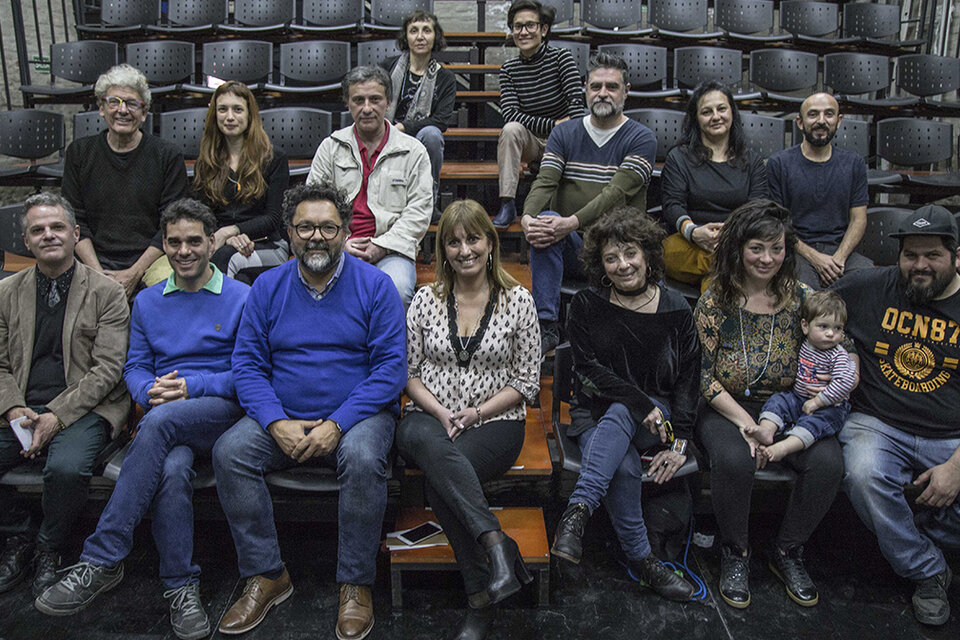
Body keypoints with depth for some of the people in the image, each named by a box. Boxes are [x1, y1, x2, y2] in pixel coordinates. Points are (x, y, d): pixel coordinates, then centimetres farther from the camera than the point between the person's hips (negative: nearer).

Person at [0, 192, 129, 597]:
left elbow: (107, 369, -7)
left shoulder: (107, 293, 0)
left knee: (66, 468, -32)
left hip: (84, 408, -4)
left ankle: (49, 550, -1)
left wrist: (56, 416, -16)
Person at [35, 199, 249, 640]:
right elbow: (135, 367, 17)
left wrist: (191, 386, -13)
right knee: (173, 467, -34)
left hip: (221, 412, -3)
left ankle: (101, 560, -30)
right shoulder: (147, 302, 19)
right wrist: (150, 390, -7)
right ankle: (181, 588, -22)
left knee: (161, 420, -36)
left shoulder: (241, 298, 5)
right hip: (163, 417, 3)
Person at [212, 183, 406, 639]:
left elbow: (391, 366, -9)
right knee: (229, 452, -22)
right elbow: (247, 363, 3)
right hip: (282, 417, 3)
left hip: (356, 415, -3)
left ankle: (356, 584, -15)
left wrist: (338, 423, -19)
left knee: (363, 459, -33)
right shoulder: (267, 287, 7)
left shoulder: (374, 285, -2)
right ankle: (267, 575, -8)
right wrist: (276, 423, -15)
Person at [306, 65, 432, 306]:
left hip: (391, 250, -1)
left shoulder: (413, 151, 9)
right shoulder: (331, 147, 14)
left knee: (397, 291, -33)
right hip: (338, 249, 1)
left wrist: (380, 246, -9)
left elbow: (419, 210, 2)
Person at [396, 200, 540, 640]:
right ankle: (497, 544, -40)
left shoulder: (518, 301, 4)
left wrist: (476, 413, -10)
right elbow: (409, 372, 9)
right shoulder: (425, 300, 8)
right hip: (429, 418, 2)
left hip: (495, 422, -1)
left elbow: (526, 383, 4)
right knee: (430, 445, -37)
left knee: (438, 479, -32)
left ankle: (481, 599, -25)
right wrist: (441, 413, -9)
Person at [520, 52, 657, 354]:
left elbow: (617, 193, -14)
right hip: (571, 249, 3)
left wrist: (571, 223, -29)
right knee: (545, 220, -28)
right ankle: (546, 326, -29)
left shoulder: (641, 139, 1)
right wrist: (528, 216, -25)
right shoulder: (564, 133, 13)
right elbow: (545, 182, -2)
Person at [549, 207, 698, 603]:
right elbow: (588, 370, -7)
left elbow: (688, 383, 2)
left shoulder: (676, 311, 2)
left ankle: (578, 511, -41)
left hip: (656, 415, 0)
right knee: (624, 467, -32)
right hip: (596, 412, 0)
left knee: (620, 414, -35)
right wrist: (642, 403, -19)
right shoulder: (587, 305, 0)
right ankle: (641, 559, -20)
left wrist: (680, 443, -9)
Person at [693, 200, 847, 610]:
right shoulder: (714, 302, -7)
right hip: (726, 410, -2)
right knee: (734, 460, -34)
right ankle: (734, 553, -4)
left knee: (828, 463, -25)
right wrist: (745, 422, -18)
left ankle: (787, 552, 2)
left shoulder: (802, 298, 1)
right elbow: (703, 376, -8)